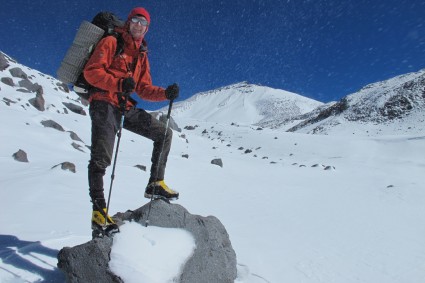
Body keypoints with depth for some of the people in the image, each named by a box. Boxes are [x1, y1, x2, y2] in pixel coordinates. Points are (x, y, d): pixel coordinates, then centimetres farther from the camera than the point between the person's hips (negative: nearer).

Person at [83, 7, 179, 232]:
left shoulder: (142, 55, 19)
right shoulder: (111, 42, 1)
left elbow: (144, 89, 12)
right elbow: (91, 71, -9)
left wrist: (166, 93, -6)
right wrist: (119, 83, -24)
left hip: (126, 107, 6)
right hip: (104, 103, -6)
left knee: (164, 133, 0)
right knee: (101, 158, -12)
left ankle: (155, 183, 4)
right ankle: (98, 210, -3)